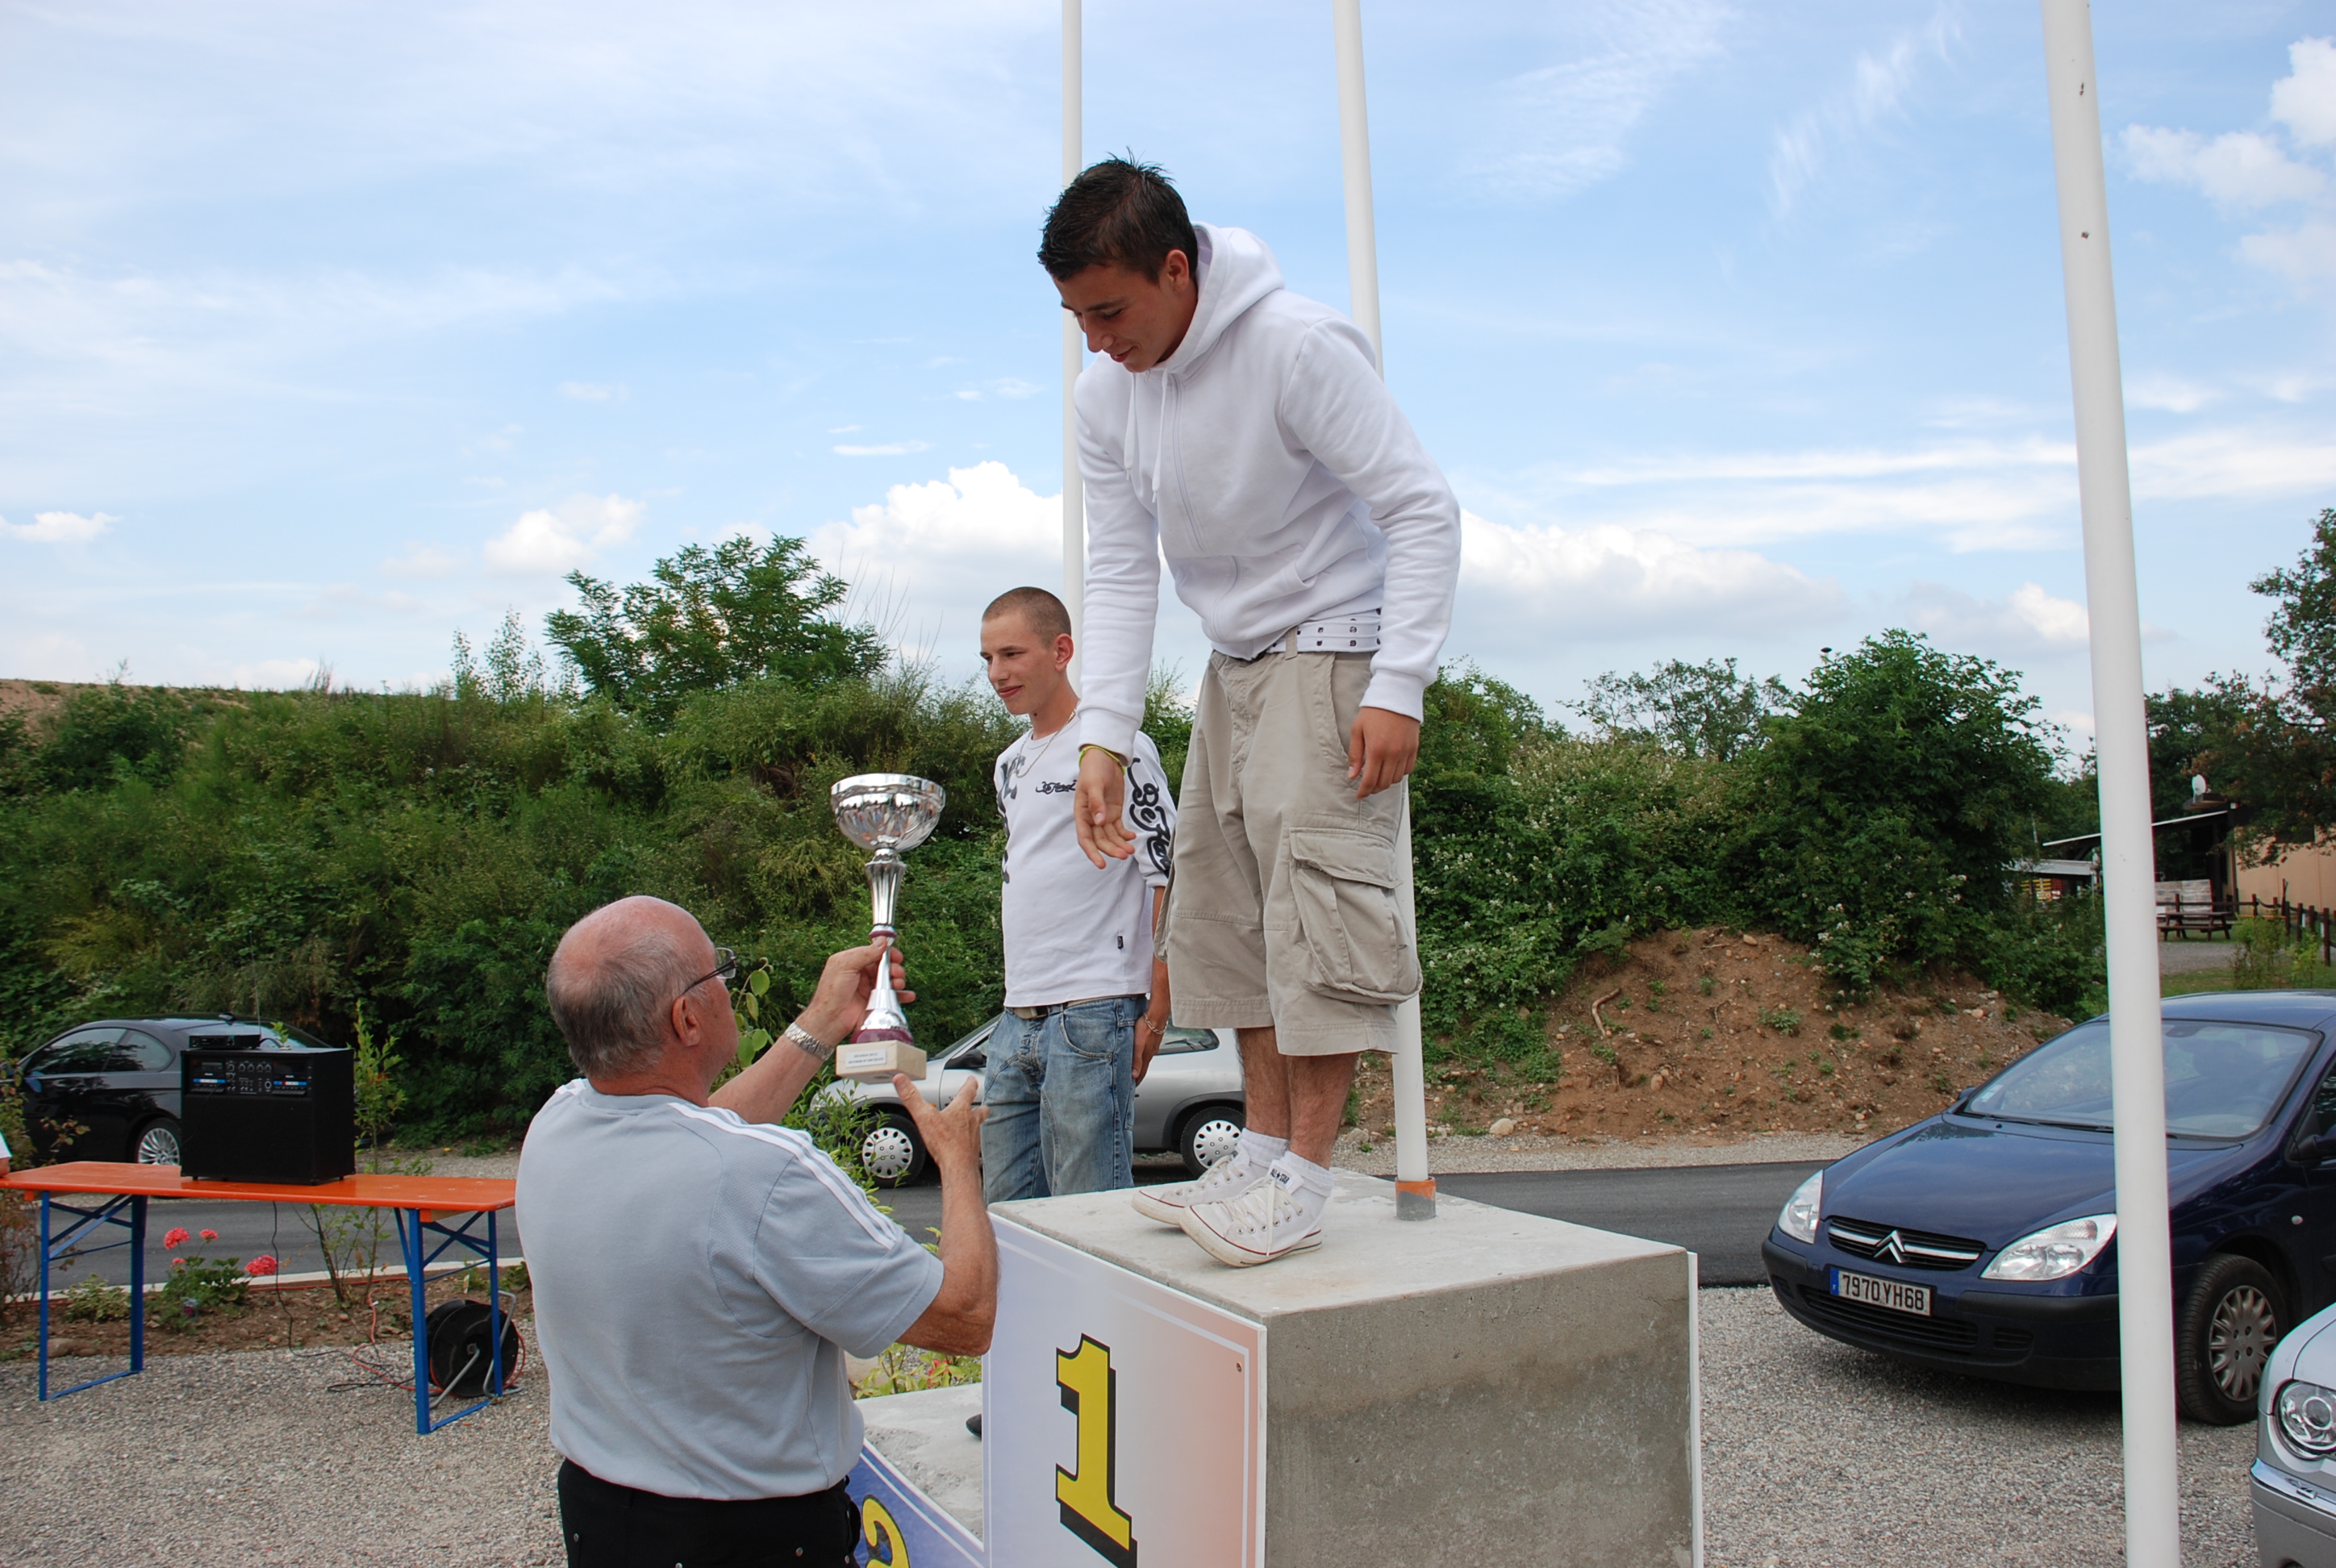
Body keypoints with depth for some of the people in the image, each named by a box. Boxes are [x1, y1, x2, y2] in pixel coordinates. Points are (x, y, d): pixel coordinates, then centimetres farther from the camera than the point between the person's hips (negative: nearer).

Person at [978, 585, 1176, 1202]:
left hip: (1093, 1013, -8)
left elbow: (1171, 877, -10)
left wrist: (1155, 1012, -12)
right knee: (1004, 1207, 11)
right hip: (1016, 1018, 8)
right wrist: (1019, 991, 19)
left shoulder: (1116, 746, -6)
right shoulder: (1009, 765, 18)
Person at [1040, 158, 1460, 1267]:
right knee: (1221, 905, 7)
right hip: (1233, 666, 8)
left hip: (1336, 649, -7)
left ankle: (1302, 1177, -9)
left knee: (1316, 884, -16)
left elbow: (1424, 511, -18)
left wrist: (1396, 690, -25)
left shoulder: (1298, 346, -21)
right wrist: (1102, 736, -10)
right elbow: (1119, 570, 0)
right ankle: (1264, 1151, 17)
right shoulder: (1105, 392, -1)